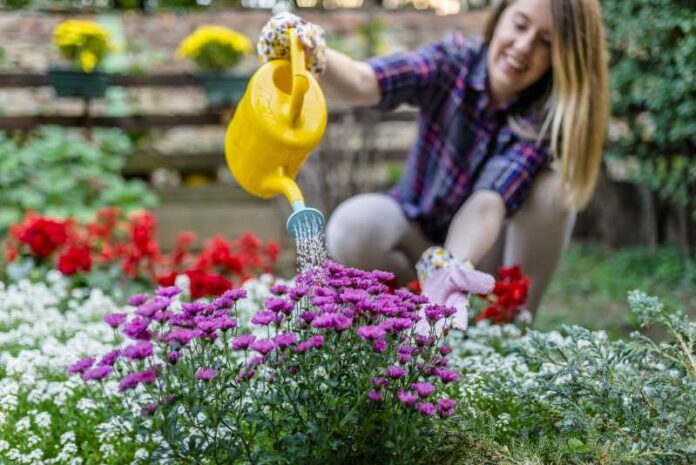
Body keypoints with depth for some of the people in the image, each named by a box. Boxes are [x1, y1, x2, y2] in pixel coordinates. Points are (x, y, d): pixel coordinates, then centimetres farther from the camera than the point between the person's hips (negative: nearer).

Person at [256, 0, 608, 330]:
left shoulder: (550, 116, -20)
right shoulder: (452, 63, -16)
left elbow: (487, 203, -34)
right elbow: (362, 83, -35)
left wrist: (449, 268, -54)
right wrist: (311, 59, -57)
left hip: (482, 250, -1)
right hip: (416, 229, 1)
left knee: (551, 186, -28)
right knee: (354, 227, -32)